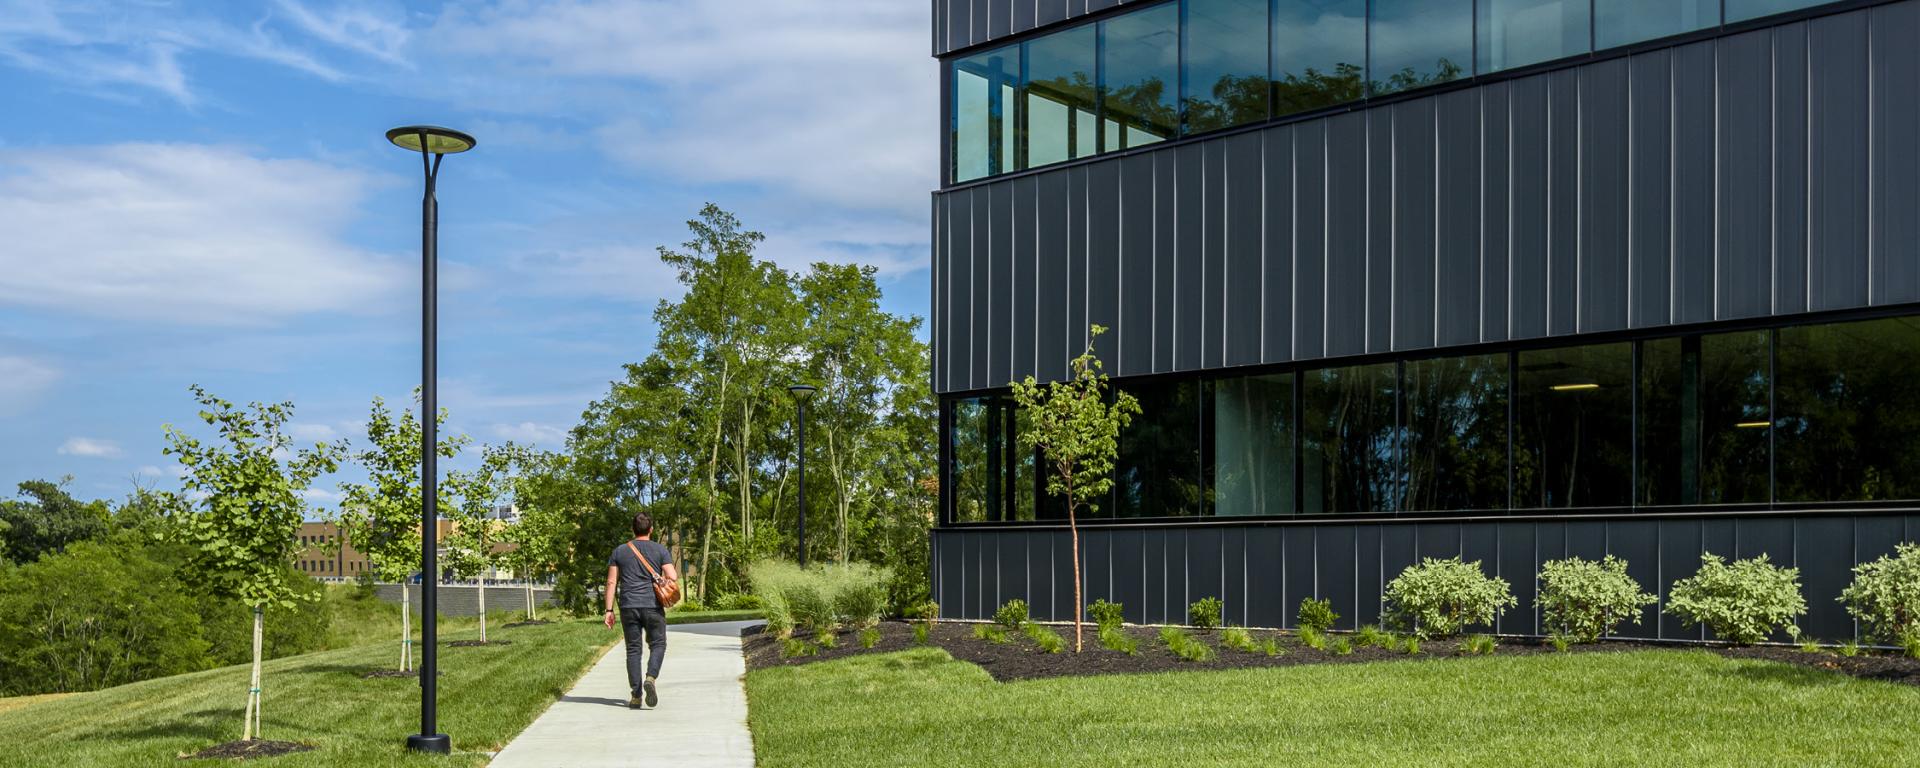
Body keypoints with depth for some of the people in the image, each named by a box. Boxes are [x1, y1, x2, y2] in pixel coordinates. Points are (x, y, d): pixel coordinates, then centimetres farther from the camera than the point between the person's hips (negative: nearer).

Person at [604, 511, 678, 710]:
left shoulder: (619, 551, 8)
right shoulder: (660, 550, 2)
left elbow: (611, 582, 4)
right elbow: (672, 577, -8)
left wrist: (609, 610, 4)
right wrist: (676, 572, 16)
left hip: (628, 607, 2)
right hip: (653, 606, -2)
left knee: (633, 649, 7)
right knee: (657, 645, 11)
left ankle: (636, 696, 4)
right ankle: (650, 678, -15)